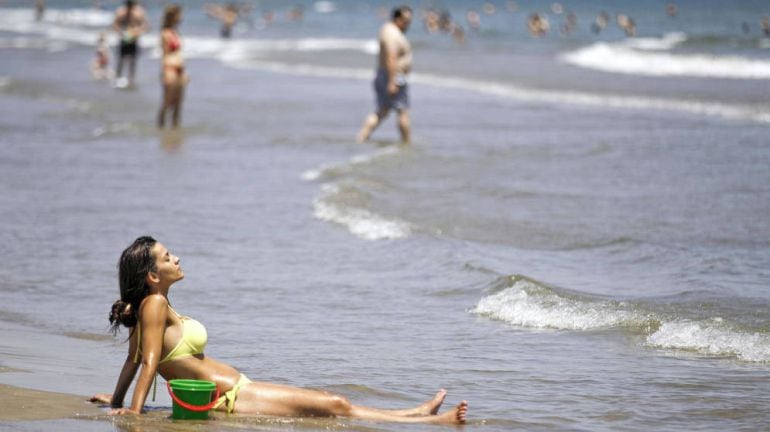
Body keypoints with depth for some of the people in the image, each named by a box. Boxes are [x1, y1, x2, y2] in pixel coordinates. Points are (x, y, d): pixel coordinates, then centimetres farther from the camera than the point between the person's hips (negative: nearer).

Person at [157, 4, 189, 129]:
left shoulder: (175, 33, 15)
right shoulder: (166, 34, -10)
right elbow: (165, 54, -13)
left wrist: (183, 73, 19)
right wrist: (167, 74, -18)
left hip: (179, 71, 9)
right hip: (170, 70, -9)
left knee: (178, 104, 9)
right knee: (167, 103, -5)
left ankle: (175, 127, 14)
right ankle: (161, 127, 1)